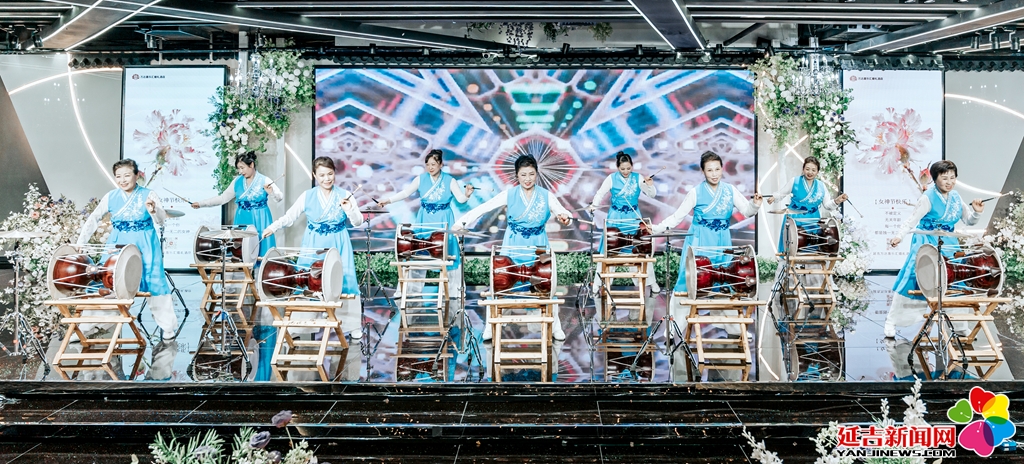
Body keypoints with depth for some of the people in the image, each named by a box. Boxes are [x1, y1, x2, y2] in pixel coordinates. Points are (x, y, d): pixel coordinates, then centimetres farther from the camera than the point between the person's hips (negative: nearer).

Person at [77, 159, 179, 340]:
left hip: (145, 244, -3)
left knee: (154, 282, -1)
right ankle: (90, 324, 22)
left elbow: (161, 220, -21)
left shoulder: (149, 195, -10)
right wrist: (80, 243, -2)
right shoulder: (110, 197, -1)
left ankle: (167, 326, 11)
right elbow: (93, 219, 5)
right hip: (118, 243, 3)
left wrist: (153, 211, -44)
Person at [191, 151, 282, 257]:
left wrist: (271, 192, -37)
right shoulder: (237, 181, 6)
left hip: (259, 221, -4)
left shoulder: (265, 181, -7)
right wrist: (201, 204, 5)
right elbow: (223, 197, 11)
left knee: (260, 251, -4)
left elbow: (280, 197, -15)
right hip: (242, 221, 4)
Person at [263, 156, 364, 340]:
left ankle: (352, 326, 14)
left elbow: (357, 222, -2)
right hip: (313, 247, 1)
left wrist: (349, 210, -21)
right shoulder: (307, 196, -1)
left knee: (343, 282, 0)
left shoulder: (345, 194, -3)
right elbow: (289, 217, -2)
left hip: (339, 246, -1)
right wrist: (272, 227, -18)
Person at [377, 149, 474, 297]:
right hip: (424, 220, 2)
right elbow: (405, 192, -2)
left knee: (448, 252, -1)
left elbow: (460, 199, -13)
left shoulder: (450, 181, -5)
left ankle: (455, 289, 13)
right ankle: (412, 288, 12)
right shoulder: (421, 179, 1)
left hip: (443, 221, -2)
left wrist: (467, 194, -34)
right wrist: (388, 200, -12)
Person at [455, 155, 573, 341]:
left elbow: (562, 211, -12)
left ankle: (555, 326, 19)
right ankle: (490, 325, 15)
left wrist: (565, 217, -37)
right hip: (513, 246, 0)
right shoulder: (509, 194, -7)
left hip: (538, 246, 0)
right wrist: (463, 221, -27)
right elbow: (483, 207, -14)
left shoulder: (546, 195, -5)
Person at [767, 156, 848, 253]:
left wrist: (837, 201, -13)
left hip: (812, 221, 2)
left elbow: (827, 205, 6)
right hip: (794, 219, -2)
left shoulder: (821, 186, 5)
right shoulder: (795, 181, -2)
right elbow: (782, 193, 4)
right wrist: (774, 197, -15)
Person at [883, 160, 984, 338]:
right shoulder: (928, 198, -15)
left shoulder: (956, 197, 3)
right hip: (926, 245, -6)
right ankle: (891, 321, 5)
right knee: (911, 283, -6)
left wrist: (976, 212, -11)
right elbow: (912, 220, -19)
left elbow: (969, 221, 10)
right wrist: (899, 236, -33)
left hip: (948, 245, 6)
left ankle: (961, 325, 23)